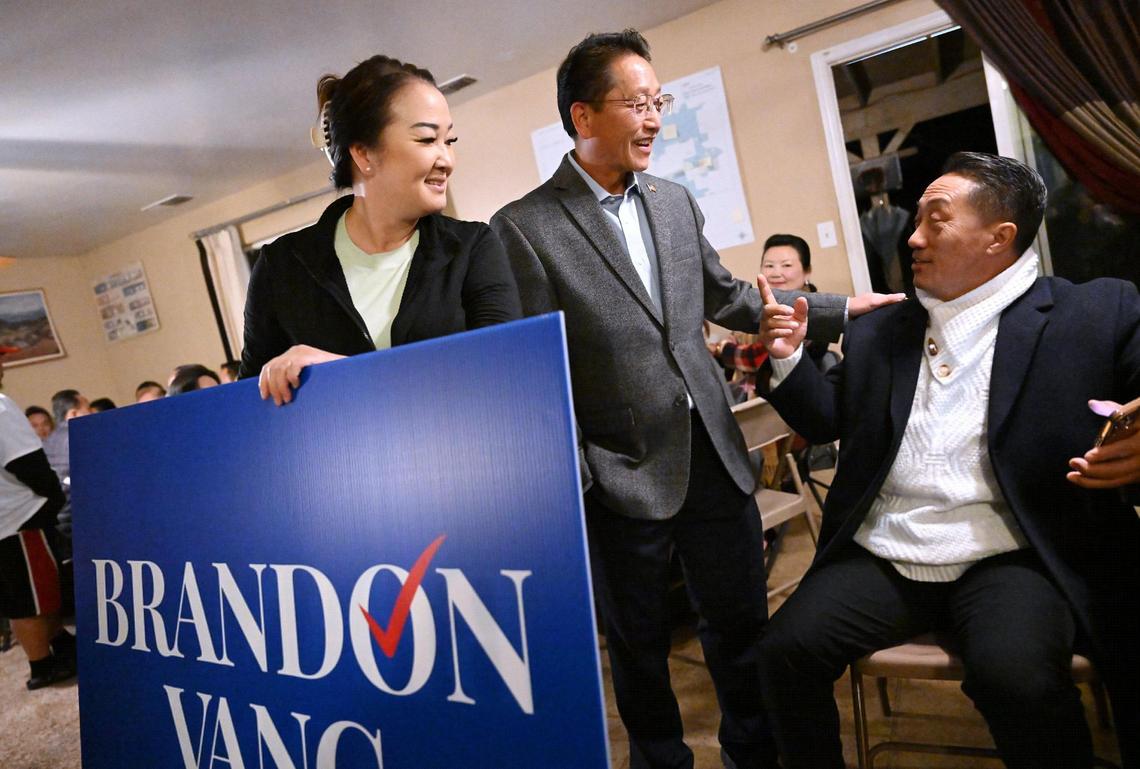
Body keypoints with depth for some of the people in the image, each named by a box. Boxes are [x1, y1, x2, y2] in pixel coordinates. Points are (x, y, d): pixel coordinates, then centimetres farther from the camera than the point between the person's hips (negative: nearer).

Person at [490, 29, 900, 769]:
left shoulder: (677, 201, 8)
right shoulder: (524, 227, -10)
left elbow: (726, 297, 19)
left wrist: (838, 309, 18)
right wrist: (575, 483, -13)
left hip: (714, 454, 5)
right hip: (623, 476, -5)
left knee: (743, 623, 18)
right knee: (640, 645, 14)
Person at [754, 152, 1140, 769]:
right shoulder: (875, 334, 16)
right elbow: (827, 421, 18)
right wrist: (787, 357, 1)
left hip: (1010, 560, -3)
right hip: (880, 560, 4)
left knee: (1014, 673, -31)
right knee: (786, 649, -17)